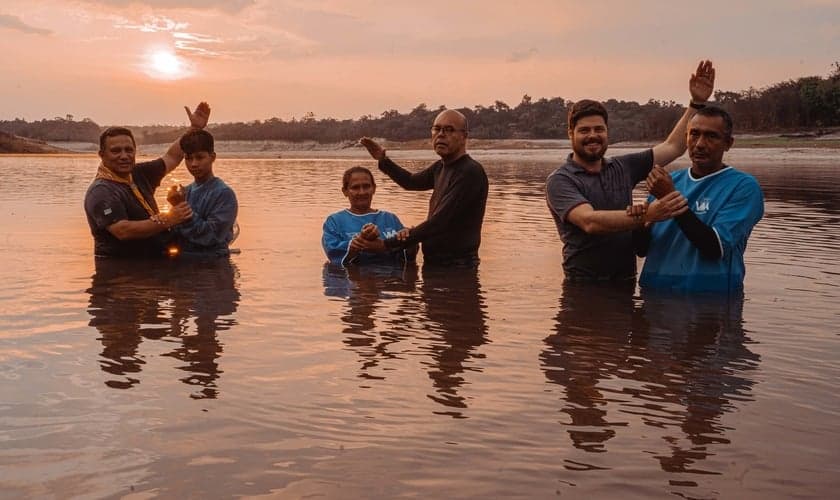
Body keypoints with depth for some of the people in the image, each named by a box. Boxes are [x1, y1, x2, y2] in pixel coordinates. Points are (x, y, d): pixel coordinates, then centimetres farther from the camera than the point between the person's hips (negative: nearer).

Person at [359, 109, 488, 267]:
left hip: (457, 266, -8)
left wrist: (388, 243, -24)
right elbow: (411, 181, 29)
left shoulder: (470, 172, -19)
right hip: (433, 262, 8)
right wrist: (383, 161, 12)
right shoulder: (441, 167, 8)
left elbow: (439, 222, -25)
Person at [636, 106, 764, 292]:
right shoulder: (669, 180, 11)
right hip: (657, 293, 4)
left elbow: (716, 248, -14)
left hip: (712, 299, -4)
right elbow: (642, 249, 11)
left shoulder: (744, 186, -3)